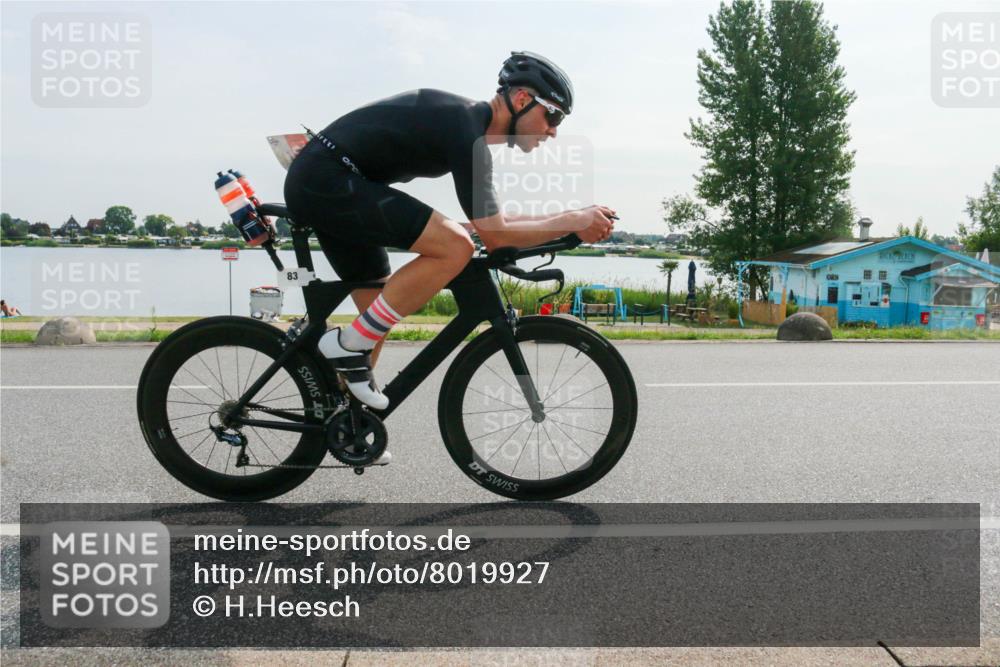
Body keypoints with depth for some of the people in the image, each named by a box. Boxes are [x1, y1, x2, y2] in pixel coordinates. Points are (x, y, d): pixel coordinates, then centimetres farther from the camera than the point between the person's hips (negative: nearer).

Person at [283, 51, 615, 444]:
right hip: (327, 181, -10)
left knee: (379, 315, 14)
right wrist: (574, 221, -11)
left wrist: (567, 222, 14)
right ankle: (348, 346, -11)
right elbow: (494, 235, -19)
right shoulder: (466, 131, -16)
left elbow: (487, 220, 20)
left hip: (314, 183, 10)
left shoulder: (465, 120, 14)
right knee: (455, 247, -21)